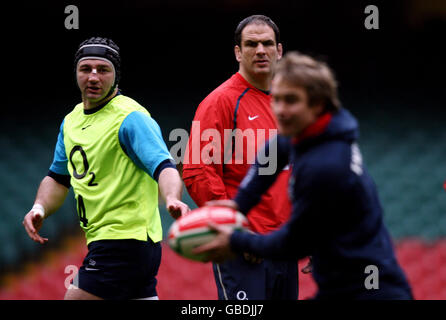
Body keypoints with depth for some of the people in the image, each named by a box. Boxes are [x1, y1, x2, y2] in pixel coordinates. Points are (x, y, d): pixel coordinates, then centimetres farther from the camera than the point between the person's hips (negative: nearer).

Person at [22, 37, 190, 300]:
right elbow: (59, 178, 24)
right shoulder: (71, 121, 14)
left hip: (124, 241, -9)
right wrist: (40, 208, 5)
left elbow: (163, 166, -25)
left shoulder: (131, 118, -12)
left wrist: (172, 198, -46)